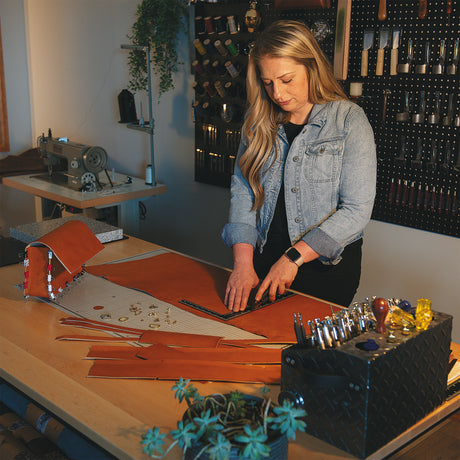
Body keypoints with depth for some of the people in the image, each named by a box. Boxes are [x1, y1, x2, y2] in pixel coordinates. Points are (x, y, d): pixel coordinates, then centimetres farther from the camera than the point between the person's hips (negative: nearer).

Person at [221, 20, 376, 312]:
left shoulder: (349, 120, -8)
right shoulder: (259, 123, 5)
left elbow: (357, 210, -14)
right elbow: (242, 191, -2)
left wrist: (294, 257, -18)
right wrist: (243, 263, -14)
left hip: (327, 266, -3)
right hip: (265, 257, 3)